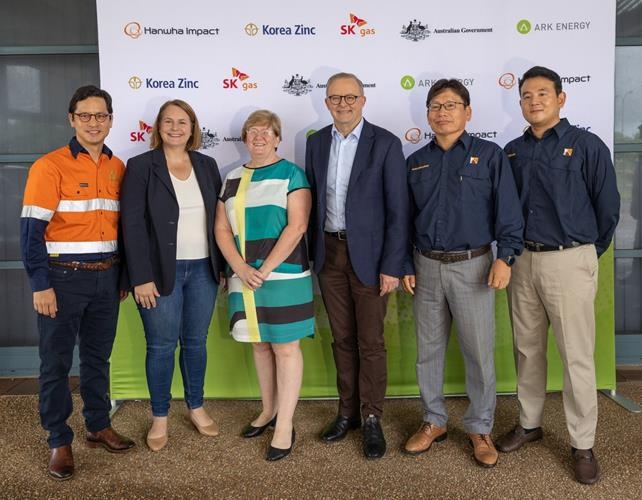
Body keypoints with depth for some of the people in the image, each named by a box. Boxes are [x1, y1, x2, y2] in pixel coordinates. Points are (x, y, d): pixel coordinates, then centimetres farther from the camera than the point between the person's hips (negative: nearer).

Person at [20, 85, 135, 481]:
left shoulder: (118, 167, 7)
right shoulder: (50, 166, -9)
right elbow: (32, 229, -12)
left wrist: (122, 275, 12)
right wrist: (40, 285, -16)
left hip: (106, 277, 5)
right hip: (63, 276, -4)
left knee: (98, 356, 16)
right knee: (57, 362, 5)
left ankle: (99, 426, 31)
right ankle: (59, 441, 19)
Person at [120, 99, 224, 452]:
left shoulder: (207, 165, 8)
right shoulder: (140, 166, -4)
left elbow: (217, 219, 11)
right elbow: (132, 224, -9)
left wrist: (222, 265, 7)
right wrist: (141, 277, -15)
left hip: (202, 269, 4)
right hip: (160, 271, -3)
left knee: (196, 341, 13)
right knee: (161, 345, 5)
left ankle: (196, 407, 30)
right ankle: (159, 418, 21)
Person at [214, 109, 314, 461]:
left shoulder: (291, 174, -2)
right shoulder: (233, 178, 12)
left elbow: (297, 226, -11)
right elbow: (221, 229, 7)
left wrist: (265, 269, -15)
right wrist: (241, 269, -8)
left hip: (283, 275, -5)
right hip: (244, 277, 5)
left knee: (285, 347, 0)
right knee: (259, 344, 14)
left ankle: (285, 426, 8)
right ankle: (268, 410, 30)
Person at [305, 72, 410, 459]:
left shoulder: (385, 143, -7)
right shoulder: (316, 142, 7)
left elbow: (398, 209, -9)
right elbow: (313, 199, 11)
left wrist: (392, 266, -13)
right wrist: (312, 252, 7)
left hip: (368, 254, -4)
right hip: (329, 254, 4)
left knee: (371, 342, 4)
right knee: (342, 339, 13)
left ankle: (372, 419, 19)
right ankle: (348, 411, 28)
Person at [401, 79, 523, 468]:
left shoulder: (490, 155, 0)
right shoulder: (417, 162, 10)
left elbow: (508, 210, -4)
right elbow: (406, 218, 12)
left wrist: (505, 257, -13)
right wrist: (405, 266, 8)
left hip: (472, 266, -3)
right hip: (426, 267, 4)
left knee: (479, 352, 3)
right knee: (429, 349, 11)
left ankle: (480, 428, 21)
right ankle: (434, 421, 27)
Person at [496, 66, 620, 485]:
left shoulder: (587, 145, -6)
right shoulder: (513, 151, 7)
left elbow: (608, 207, -2)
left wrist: (585, 254, 7)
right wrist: (513, 252, 12)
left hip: (569, 262, -4)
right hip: (522, 260, 5)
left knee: (577, 357, 1)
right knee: (527, 349, 15)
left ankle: (583, 444, 15)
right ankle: (530, 424, 31)